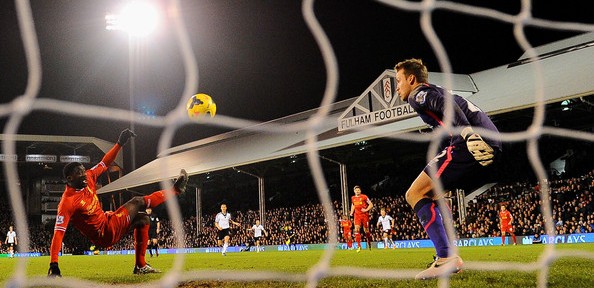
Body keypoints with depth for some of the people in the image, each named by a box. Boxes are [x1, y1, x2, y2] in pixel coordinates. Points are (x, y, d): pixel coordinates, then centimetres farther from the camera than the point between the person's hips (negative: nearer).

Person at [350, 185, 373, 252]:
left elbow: (371, 204, -2)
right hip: (357, 215, 3)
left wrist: (366, 210, -15)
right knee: (356, 229, -14)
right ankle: (359, 246, -16)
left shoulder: (364, 197, -5)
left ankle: (369, 242, 31)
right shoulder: (353, 198, 9)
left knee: (366, 230, 5)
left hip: (364, 215, -3)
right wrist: (351, 212, 12)